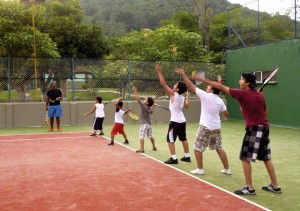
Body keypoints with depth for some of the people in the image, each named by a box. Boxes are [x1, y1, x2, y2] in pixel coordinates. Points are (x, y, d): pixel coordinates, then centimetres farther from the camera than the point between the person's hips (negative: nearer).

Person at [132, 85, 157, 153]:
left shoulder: (143, 106, -16)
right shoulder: (150, 108, 4)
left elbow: (138, 99, -21)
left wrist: (135, 91, -20)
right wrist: (152, 106, 34)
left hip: (144, 124, -8)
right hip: (149, 124, 8)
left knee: (141, 137, -8)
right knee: (151, 136, 19)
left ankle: (142, 149, -12)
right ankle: (154, 147, 29)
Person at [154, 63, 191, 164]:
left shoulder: (173, 94, -13)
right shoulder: (182, 98, 8)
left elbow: (163, 84, -16)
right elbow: (187, 106, 28)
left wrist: (159, 72, -14)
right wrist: (188, 96, 38)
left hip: (175, 121, -8)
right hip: (182, 121, 8)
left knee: (170, 140, -3)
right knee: (183, 139, 17)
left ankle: (173, 158, -6)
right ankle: (187, 156, 24)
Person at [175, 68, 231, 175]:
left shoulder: (205, 95, -12)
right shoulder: (220, 101, 3)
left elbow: (191, 86, -10)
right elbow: (226, 114, 9)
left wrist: (183, 74, -3)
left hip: (205, 127, -6)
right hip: (216, 128, 6)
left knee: (197, 148, 7)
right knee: (219, 148, 14)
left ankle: (200, 169, 11)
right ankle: (227, 169, 17)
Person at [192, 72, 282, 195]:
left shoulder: (242, 93, -8)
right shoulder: (260, 95, 10)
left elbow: (221, 87, -5)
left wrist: (203, 79, 1)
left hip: (254, 128, -8)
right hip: (264, 127, 8)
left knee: (245, 158, 0)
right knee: (266, 158, 15)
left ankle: (249, 188, 3)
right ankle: (275, 186, 22)